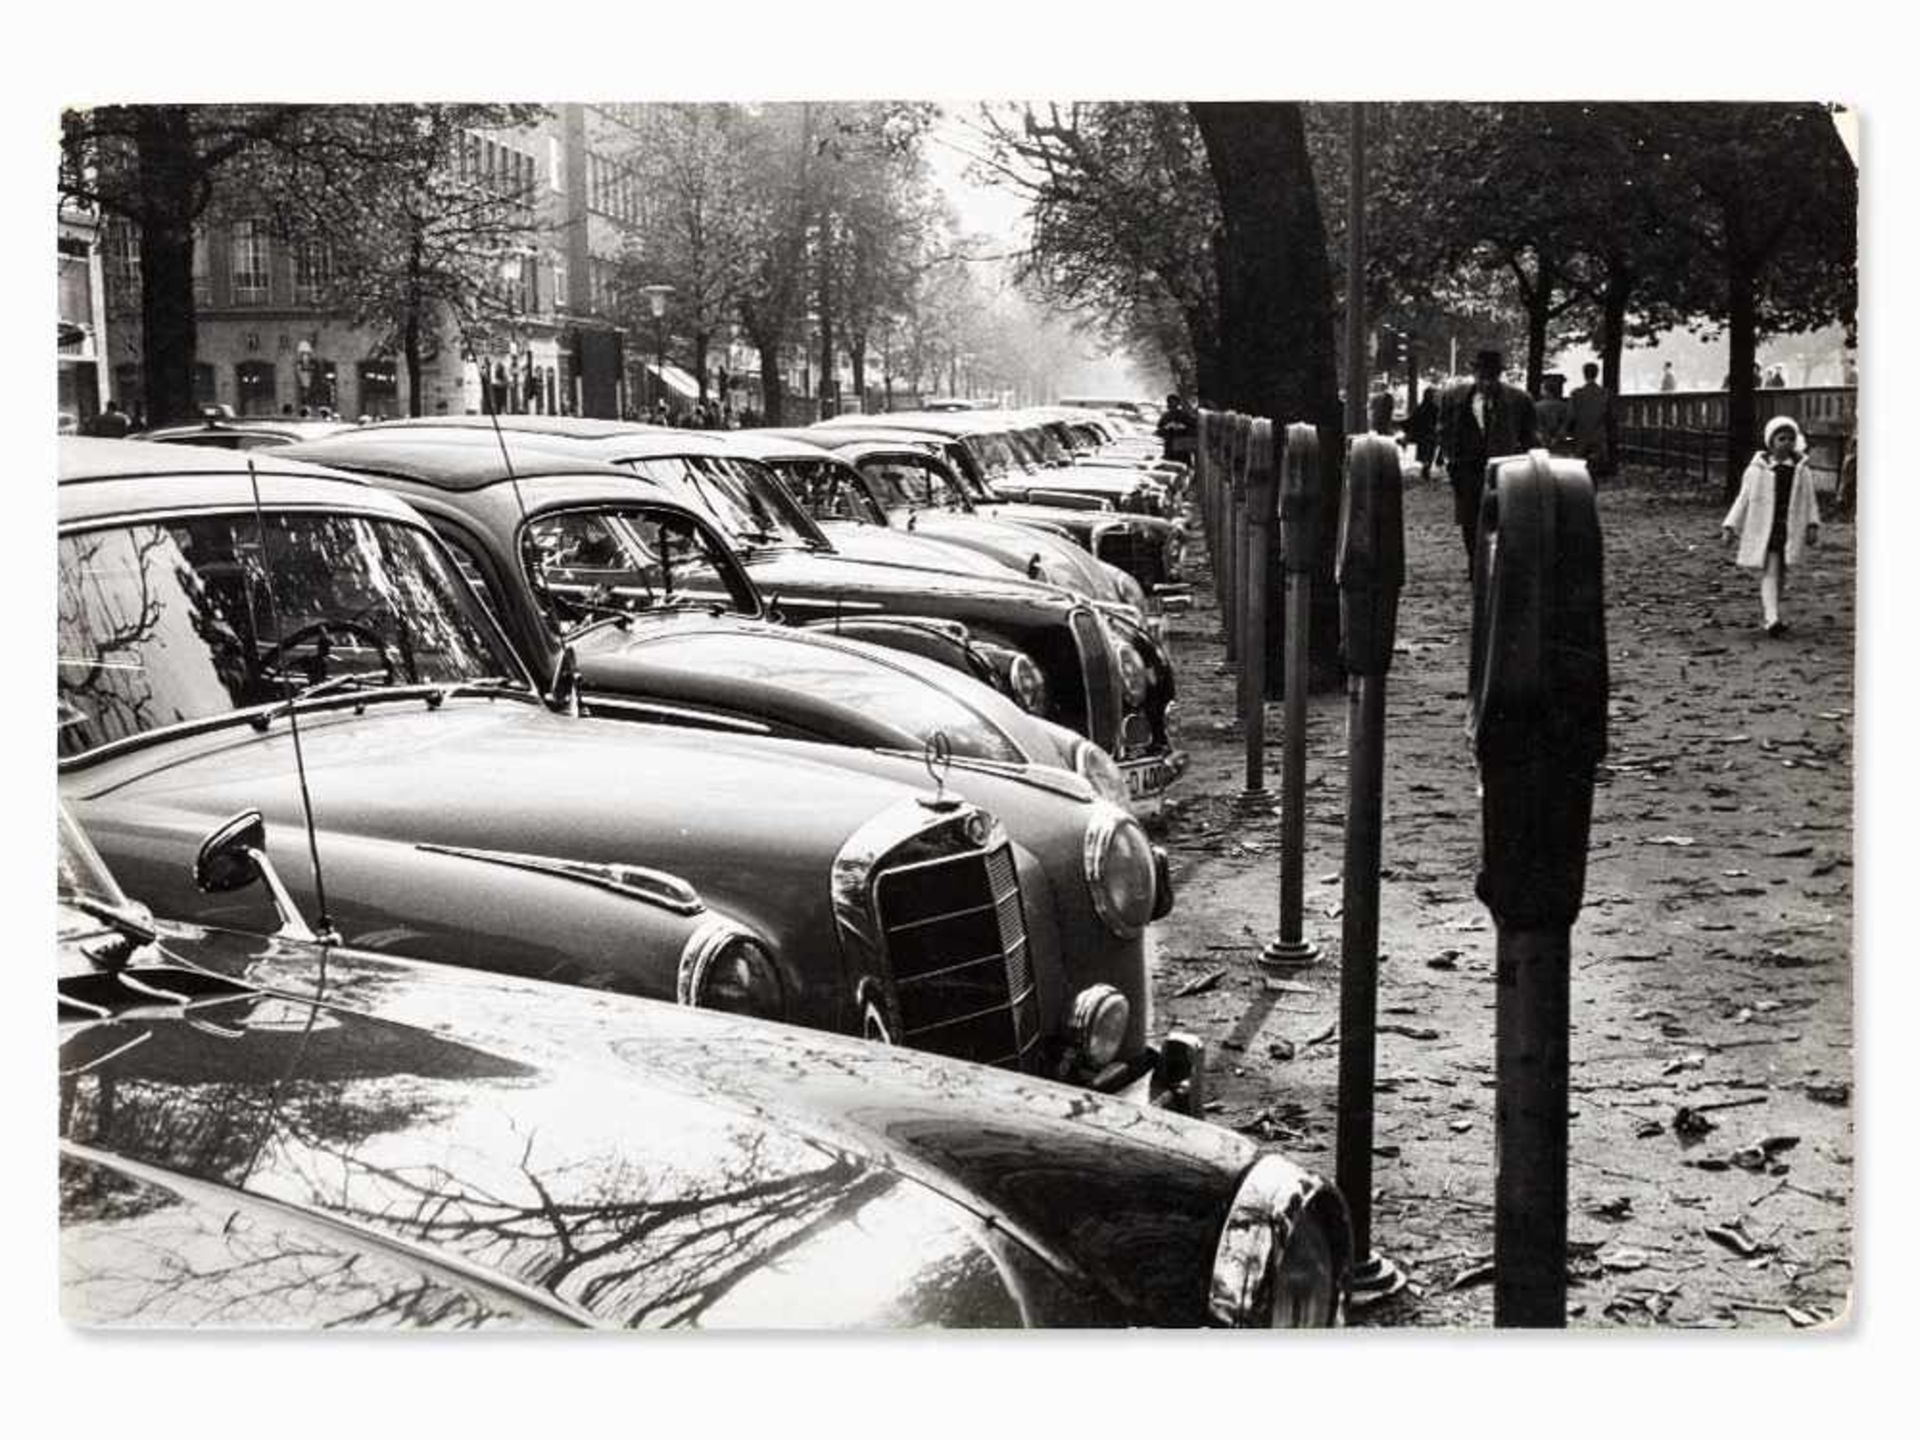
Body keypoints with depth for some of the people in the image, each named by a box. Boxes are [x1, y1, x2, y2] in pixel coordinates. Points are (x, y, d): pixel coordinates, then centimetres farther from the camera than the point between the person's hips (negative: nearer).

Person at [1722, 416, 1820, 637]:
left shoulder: (1802, 470, 6)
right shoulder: (1756, 470, 0)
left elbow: (1809, 501, 9)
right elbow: (1743, 500, 4)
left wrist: (1812, 526, -2)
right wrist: (1730, 527, 0)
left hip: (1790, 529, 3)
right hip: (1764, 528, -3)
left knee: (1781, 573, 10)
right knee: (1770, 571, -12)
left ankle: (1767, 613, 28)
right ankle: (1772, 618, -20)